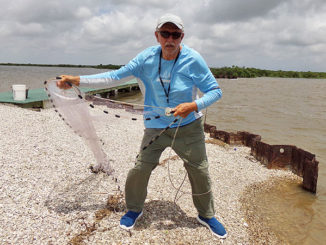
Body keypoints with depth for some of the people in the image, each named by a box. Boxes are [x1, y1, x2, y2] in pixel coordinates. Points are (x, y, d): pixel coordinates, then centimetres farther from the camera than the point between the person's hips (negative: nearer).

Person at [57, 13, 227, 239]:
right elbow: (115, 76, -7)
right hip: (156, 126, 2)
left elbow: (215, 91, -10)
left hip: (189, 125, -1)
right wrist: (77, 80, -11)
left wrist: (193, 106, -28)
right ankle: (134, 209, 30)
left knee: (200, 171, 5)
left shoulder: (193, 60, -15)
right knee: (141, 168, 1)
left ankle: (207, 215, 32)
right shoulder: (147, 58, -8)